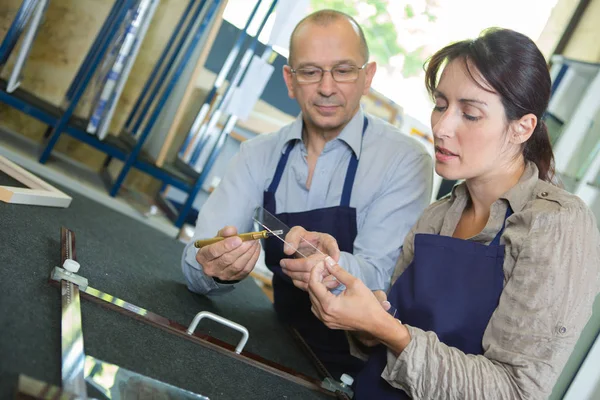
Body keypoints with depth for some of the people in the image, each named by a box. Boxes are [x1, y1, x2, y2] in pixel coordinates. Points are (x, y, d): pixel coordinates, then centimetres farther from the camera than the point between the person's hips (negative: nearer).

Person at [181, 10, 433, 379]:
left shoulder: (405, 160, -8)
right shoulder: (259, 154, 3)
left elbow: (383, 277, -14)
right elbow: (197, 264, -5)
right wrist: (217, 267, -28)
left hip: (360, 365, -2)